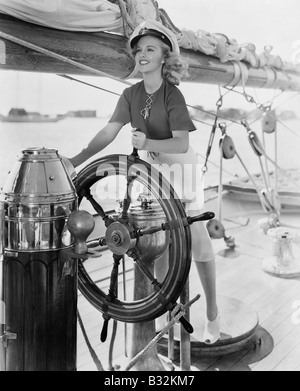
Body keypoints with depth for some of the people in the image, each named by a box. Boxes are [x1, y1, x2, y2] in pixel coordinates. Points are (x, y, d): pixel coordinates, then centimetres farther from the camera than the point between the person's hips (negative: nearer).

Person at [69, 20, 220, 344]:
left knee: (197, 242, -1)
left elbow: (181, 143, -25)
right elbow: (108, 133, -8)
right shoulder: (130, 94, -2)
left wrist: (147, 142, -41)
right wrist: (75, 160, -18)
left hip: (178, 169, -5)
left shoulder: (172, 95, -16)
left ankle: (212, 314, 14)